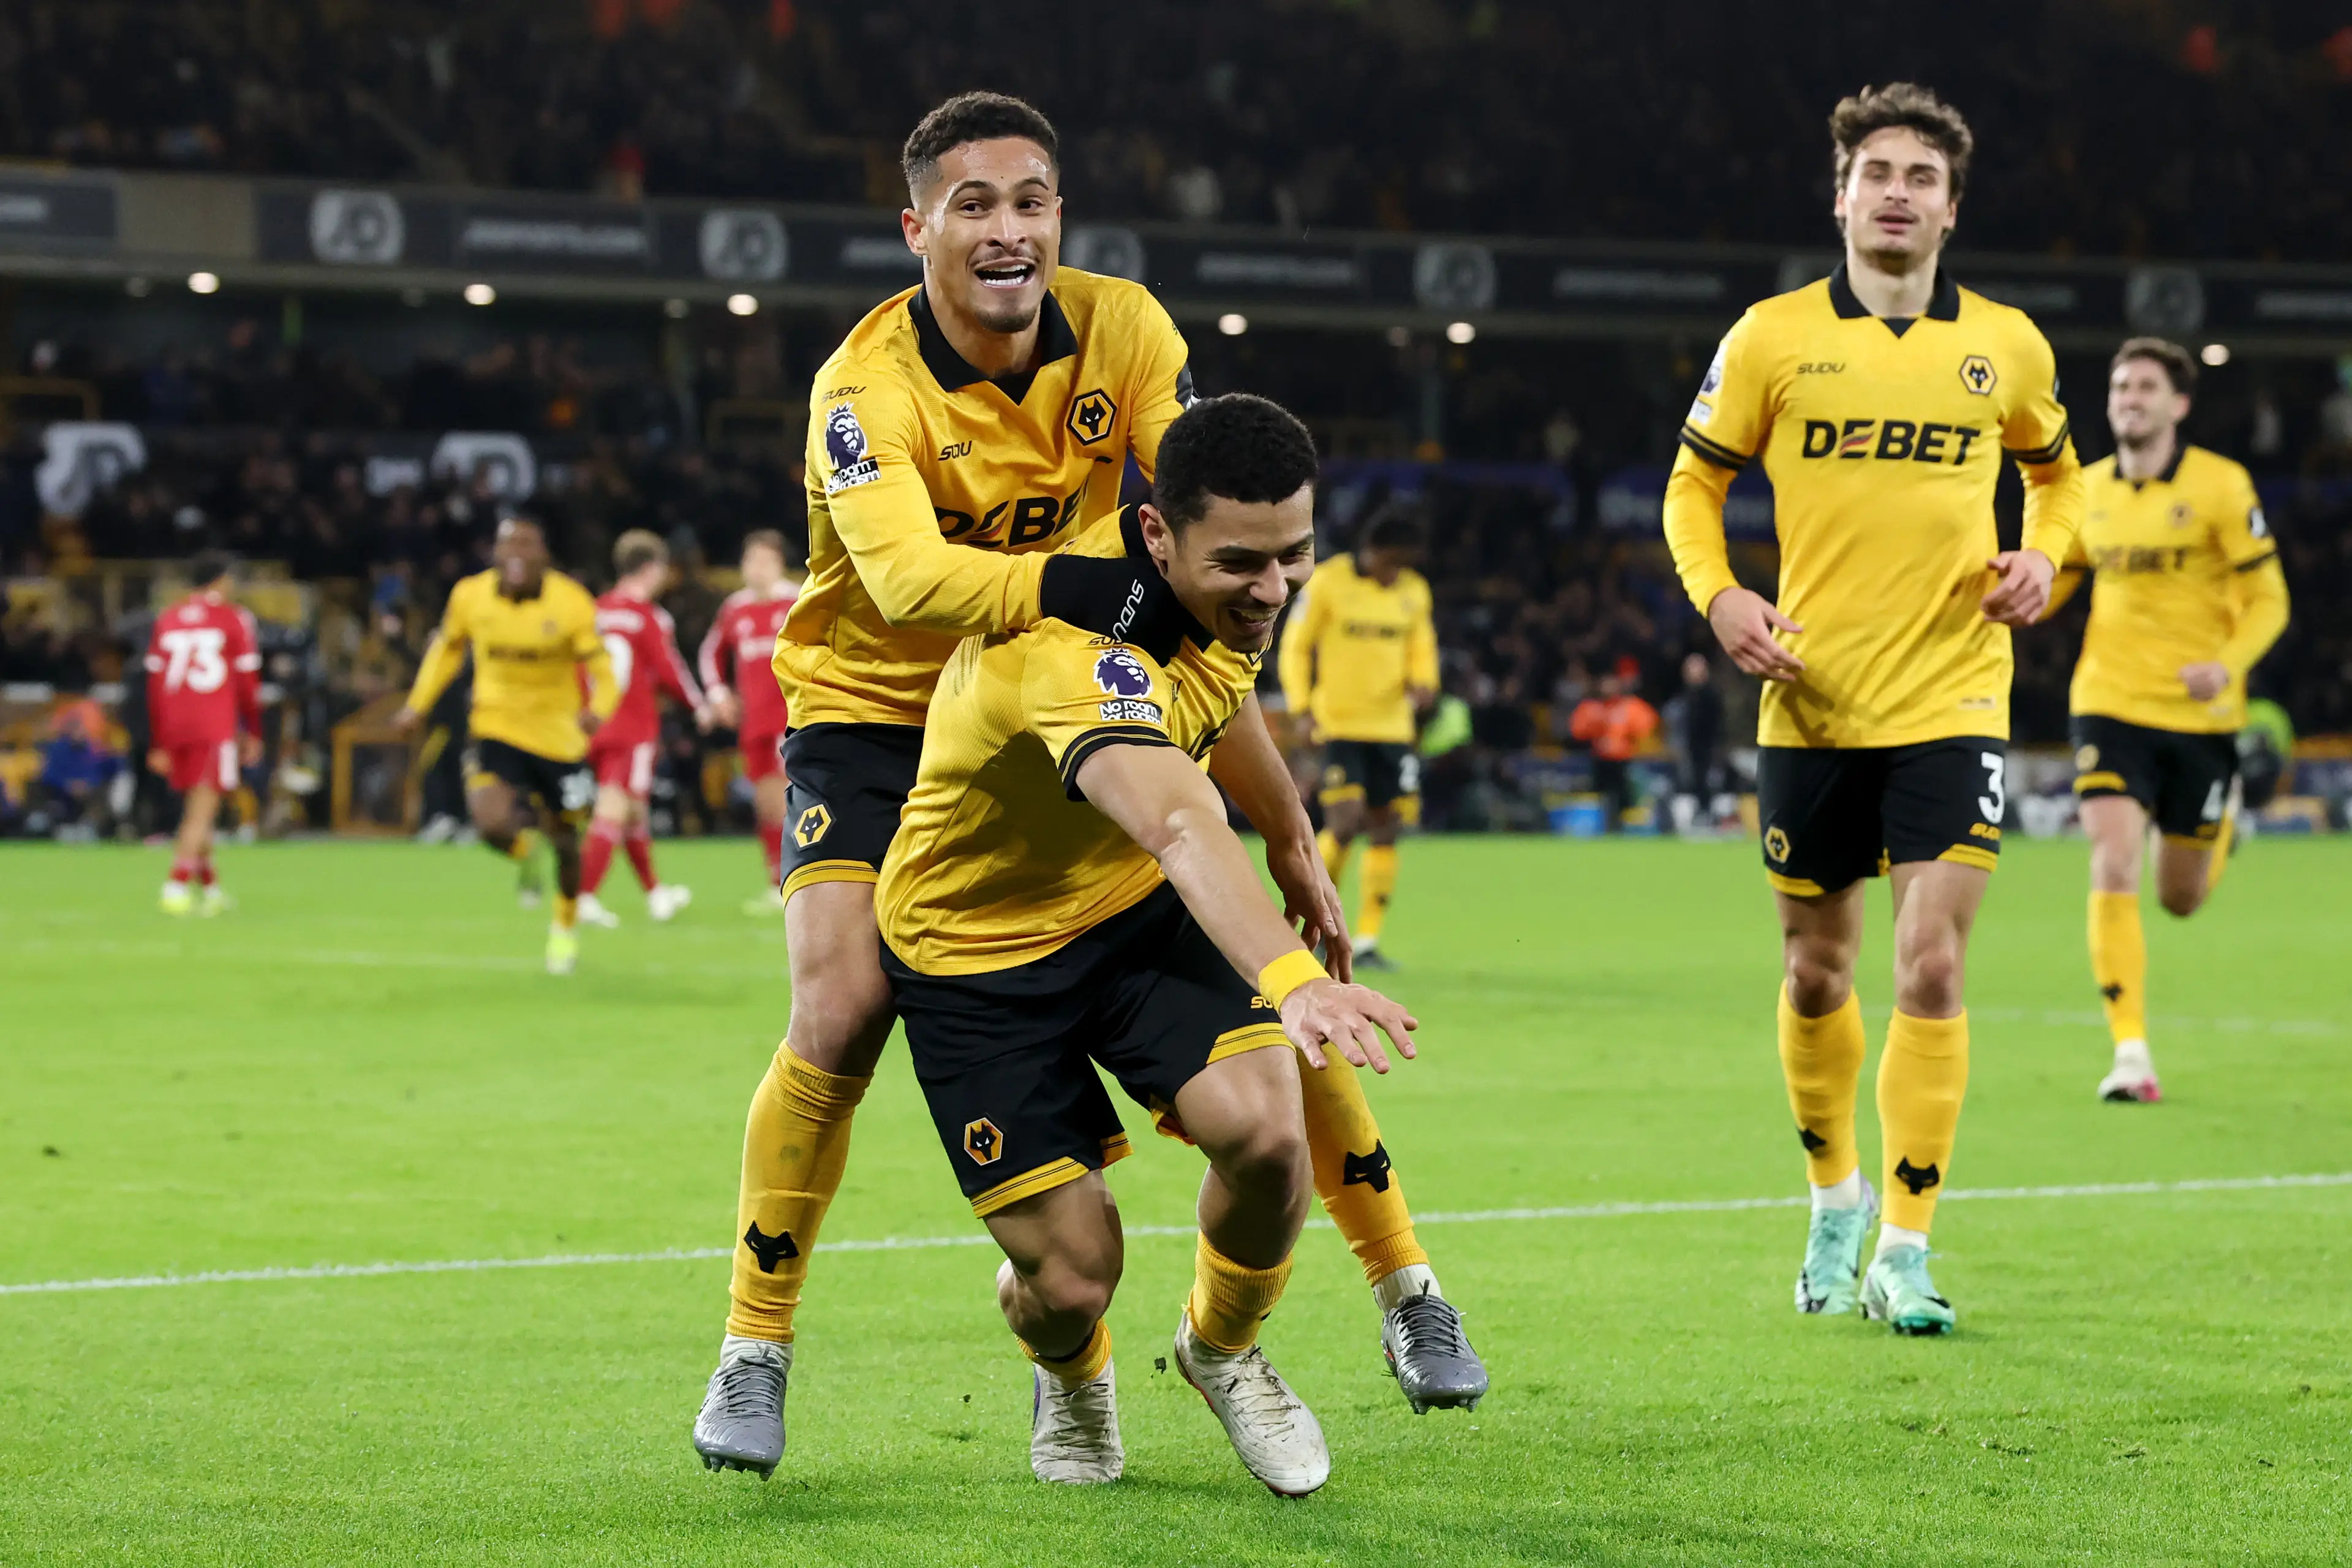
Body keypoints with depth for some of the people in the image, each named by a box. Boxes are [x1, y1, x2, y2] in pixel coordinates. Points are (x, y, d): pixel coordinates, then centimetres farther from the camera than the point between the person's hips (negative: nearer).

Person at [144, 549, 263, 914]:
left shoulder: (167, 620, 10)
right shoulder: (235, 619, -1)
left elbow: (154, 687, 8)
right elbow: (248, 682, -1)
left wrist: (158, 744, 10)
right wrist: (253, 734, 8)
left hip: (175, 729, 5)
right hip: (216, 728, -5)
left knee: (195, 808, 16)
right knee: (202, 812, -6)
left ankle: (210, 887, 22)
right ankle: (177, 887, -17)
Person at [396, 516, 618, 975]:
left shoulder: (571, 604, -16)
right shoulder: (470, 596, -9)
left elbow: (603, 670, -15)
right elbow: (448, 647, 11)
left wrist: (598, 709, -37)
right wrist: (419, 704, 6)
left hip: (559, 737, 0)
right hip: (496, 730, 0)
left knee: (564, 838, 13)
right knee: (492, 824, -23)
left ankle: (566, 924, 44)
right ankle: (522, 852, 18)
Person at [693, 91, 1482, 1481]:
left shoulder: (1122, 332, -14)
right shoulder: (868, 388, -25)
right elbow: (908, 575, -44)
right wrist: (1109, 595, -58)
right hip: (877, 707, -3)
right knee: (840, 1021, -20)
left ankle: (1403, 1283, 10)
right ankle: (755, 1351, -2)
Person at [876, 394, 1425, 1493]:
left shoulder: (1225, 587, -12)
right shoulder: (1077, 645, -38)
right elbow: (1179, 826, -57)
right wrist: (1288, 977, -73)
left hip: (1140, 909, 6)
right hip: (977, 947, -5)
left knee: (1266, 1131, -22)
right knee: (1072, 1277, -10)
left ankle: (1222, 1348, 11)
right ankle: (1072, 1377, 31)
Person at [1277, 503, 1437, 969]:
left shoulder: (1414, 591, 8)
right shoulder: (1328, 582, -6)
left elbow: (1421, 647, 17)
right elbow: (1295, 646, -2)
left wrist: (1421, 683, -6)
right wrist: (1302, 709, -11)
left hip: (1391, 726, 5)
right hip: (1338, 724, -5)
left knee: (1387, 829, 2)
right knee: (1345, 822, -15)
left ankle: (1367, 941, 9)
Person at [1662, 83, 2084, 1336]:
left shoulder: (2007, 347, 4)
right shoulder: (1773, 338, 0)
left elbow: (2055, 472, 21)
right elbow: (1693, 484, 9)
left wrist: (2043, 556, 1)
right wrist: (1717, 596, -9)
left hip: (1952, 701, -1)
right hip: (1811, 704, 1)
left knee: (1931, 969, -12)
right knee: (1816, 974, 10)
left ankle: (1905, 1252, -6)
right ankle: (1834, 1195, 34)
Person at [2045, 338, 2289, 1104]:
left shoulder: (2221, 486, -8)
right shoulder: (2087, 490, 4)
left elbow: (2268, 600, -6)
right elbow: (2049, 583, 17)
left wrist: (2228, 665, -24)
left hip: (2199, 713, -2)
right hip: (2111, 704, 2)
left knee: (2181, 899, 10)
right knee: (2113, 870, -16)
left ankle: (2219, 828, 48)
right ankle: (2131, 1054, -13)